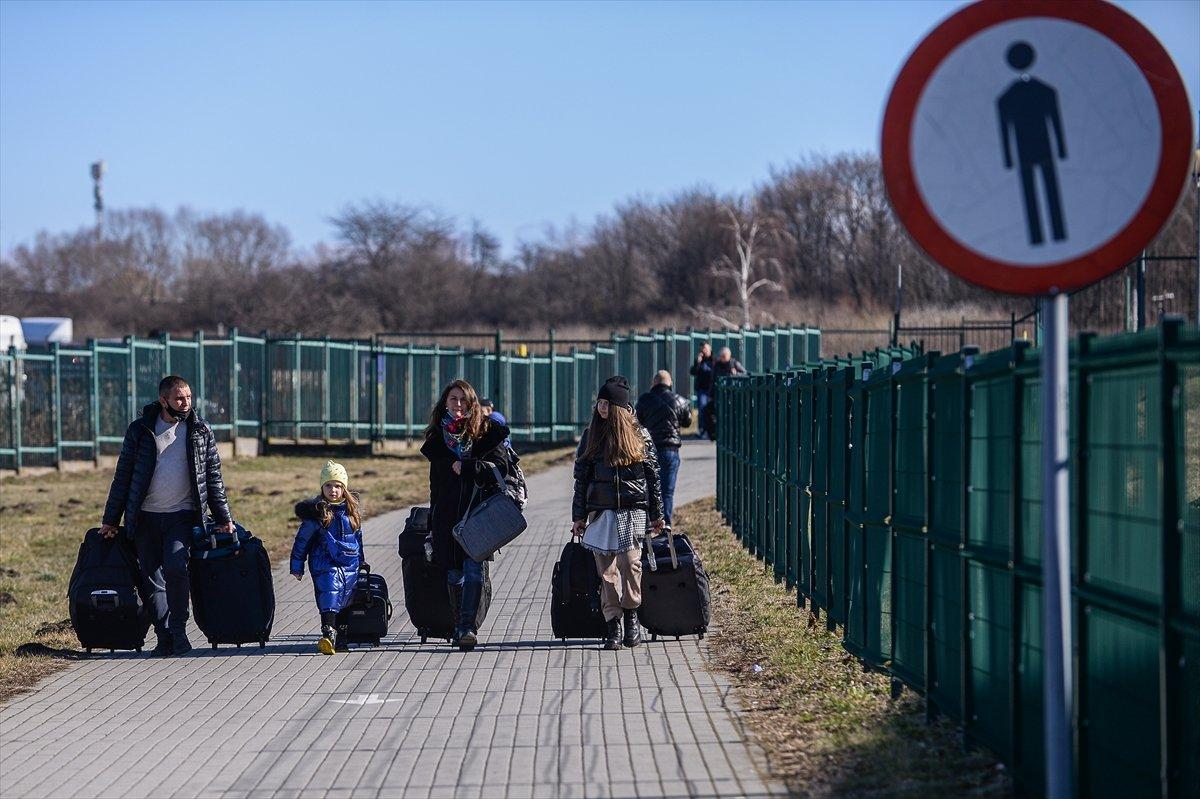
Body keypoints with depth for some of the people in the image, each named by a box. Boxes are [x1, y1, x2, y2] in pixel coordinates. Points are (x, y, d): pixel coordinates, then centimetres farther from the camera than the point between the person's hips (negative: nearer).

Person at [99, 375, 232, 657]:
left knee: (175, 568, -20)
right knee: (152, 579, 1)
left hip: (182, 516, -2)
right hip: (146, 517, 2)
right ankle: (164, 638, 10)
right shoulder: (140, 430, 4)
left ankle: (178, 630, -7)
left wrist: (224, 517, 9)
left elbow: (213, 477, 11)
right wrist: (110, 519, 8)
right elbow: (123, 475, 8)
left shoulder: (201, 431, 5)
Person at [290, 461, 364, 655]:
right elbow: (302, 539, 0)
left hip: (350, 565, 5)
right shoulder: (317, 512, -4)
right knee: (330, 594, -21)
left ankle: (338, 637, 18)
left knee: (345, 601, 7)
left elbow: (358, 537, 22)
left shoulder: (352, 510, 9)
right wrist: (297, 566, 1)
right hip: (326, 564, -5)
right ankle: (328, 635, -31)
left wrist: (360, 562, 28)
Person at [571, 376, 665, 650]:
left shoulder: (640, 436, 5)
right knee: (606, 569, -2)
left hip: (632, 511, -2)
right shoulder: (591, 436, 10)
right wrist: (578, 516, 7)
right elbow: (581, 478, 11)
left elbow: (653, 476, 9)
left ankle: (631, 616, 5)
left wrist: (657, 514, 7)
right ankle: (612, 625, 1)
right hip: (600, 512, 2)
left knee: (630, 563, -13)